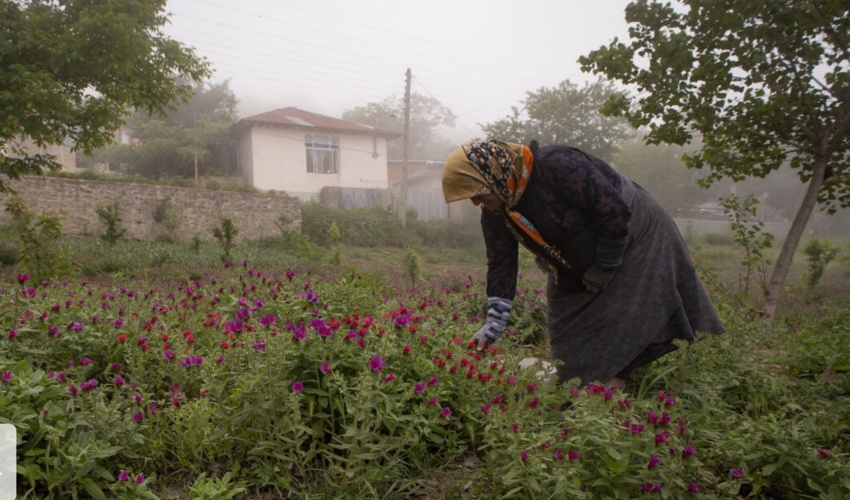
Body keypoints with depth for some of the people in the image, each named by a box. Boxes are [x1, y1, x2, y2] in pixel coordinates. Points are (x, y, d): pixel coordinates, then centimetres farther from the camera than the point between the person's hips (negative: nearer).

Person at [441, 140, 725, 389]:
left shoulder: (558, 167, -34)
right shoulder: (495, 212, -10)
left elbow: (616, 214, -30)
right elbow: (501, 263, -6)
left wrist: (601, 274, -20)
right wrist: (495, 322, -13)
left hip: (635, 241, -7)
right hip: (578, 269, 8)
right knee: (573, 343, 7)